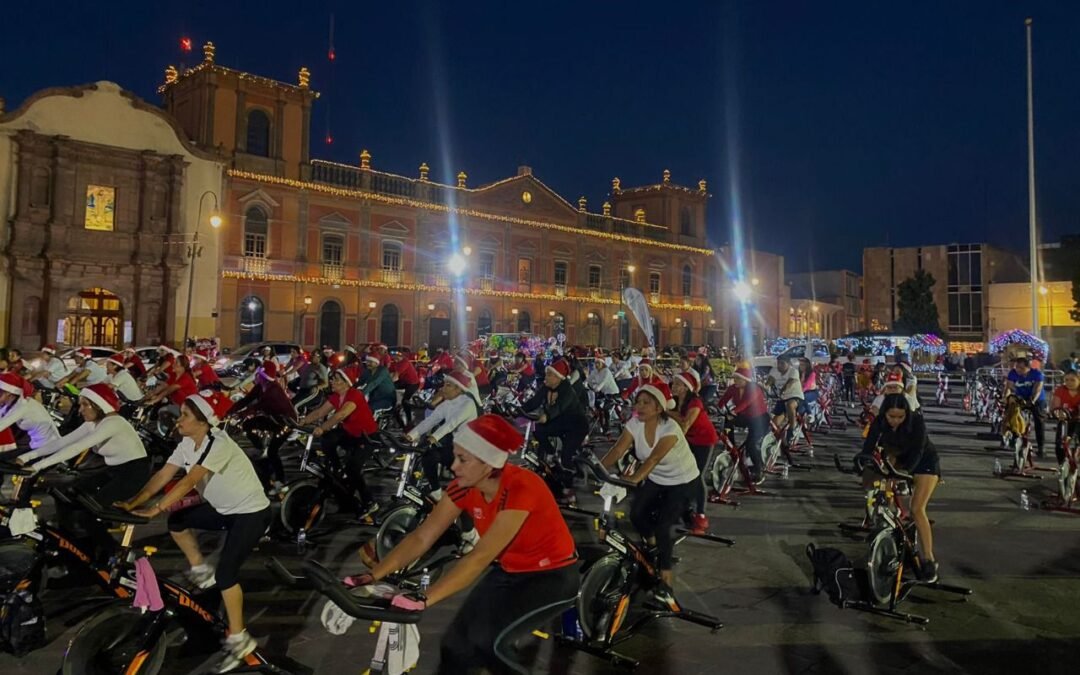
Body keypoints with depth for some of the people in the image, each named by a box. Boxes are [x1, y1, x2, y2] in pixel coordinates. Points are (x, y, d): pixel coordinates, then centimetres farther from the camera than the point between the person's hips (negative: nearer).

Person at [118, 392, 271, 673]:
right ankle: (201, 571, 23)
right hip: (224, 509, 9)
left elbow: (189, 482, -33)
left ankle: (239, 639, -6)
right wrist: (134, 502, -13)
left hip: (251, 512, -9)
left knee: (226, 571, -17)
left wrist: (155, 509, -35)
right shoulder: (188, 444, 0)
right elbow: (163, 474, -4)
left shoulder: (219, 444, -27)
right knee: (177, 521, 4)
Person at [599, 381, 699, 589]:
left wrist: (634, 479, -60)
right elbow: (617, 451, -25)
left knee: (663, 525, -16)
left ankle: (666, 581, 0)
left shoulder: (670, 428, -31)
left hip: (683, 481, -5)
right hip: (655, 479, 6)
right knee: (636, 514, -8)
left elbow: (654, 458, -45)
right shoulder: (635, 424, -15)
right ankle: (654, 546, 26)